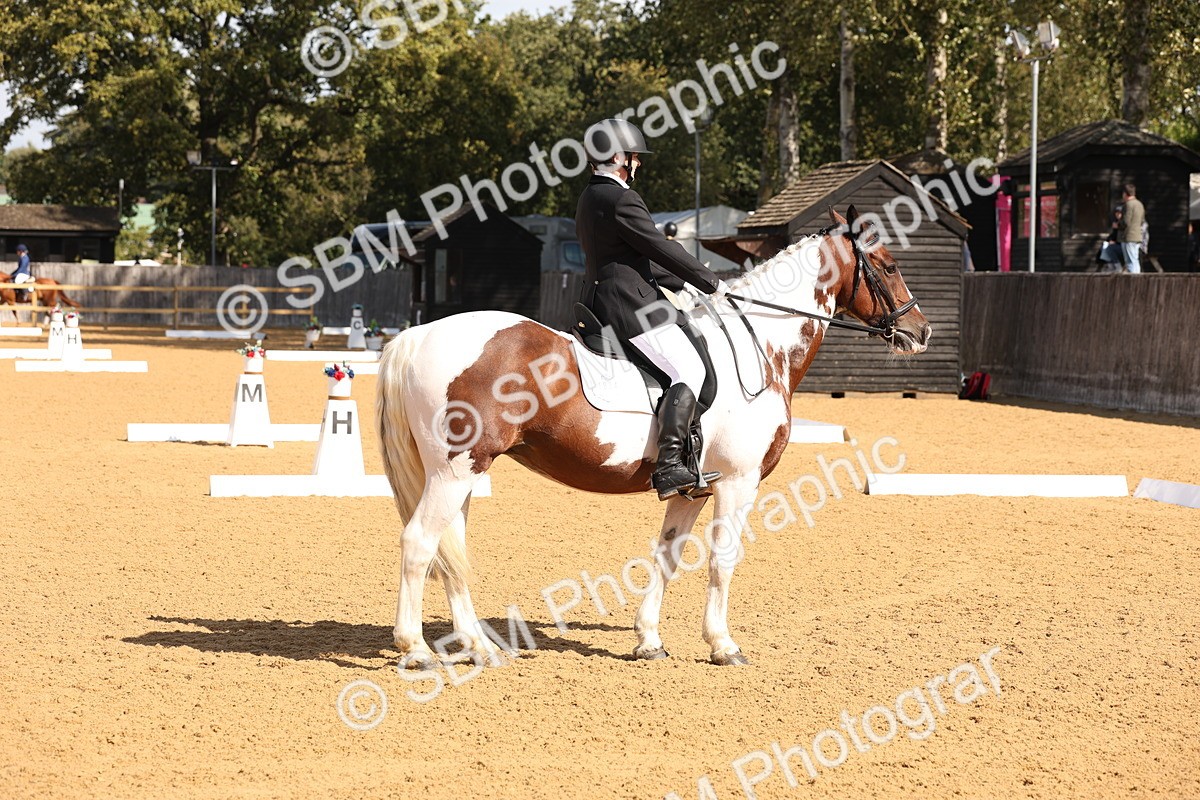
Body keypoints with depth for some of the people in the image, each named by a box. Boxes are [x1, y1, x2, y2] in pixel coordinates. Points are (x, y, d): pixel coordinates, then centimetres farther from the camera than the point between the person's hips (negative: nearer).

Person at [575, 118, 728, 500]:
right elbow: (662, 249, -13)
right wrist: (711, 283, -3)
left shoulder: (589, 199, 17)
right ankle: (669, 466, -23)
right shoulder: (621, 200, -15)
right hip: (632, 307, -11)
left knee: (684, 365, 21)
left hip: (601, 304, 11)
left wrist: (685, 280, 25)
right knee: (689, 370, -12)